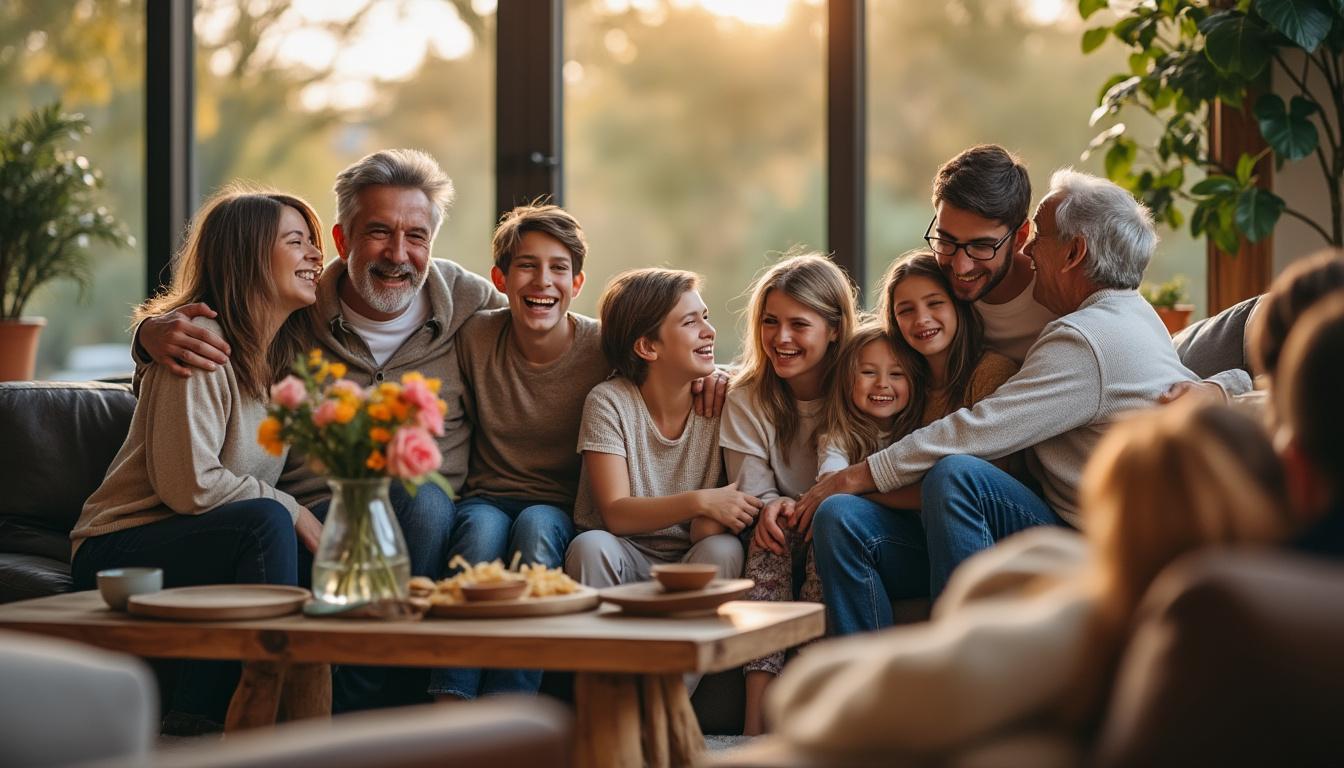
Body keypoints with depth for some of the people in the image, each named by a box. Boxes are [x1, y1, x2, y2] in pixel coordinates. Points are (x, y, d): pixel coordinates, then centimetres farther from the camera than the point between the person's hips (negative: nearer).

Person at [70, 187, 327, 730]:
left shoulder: (285, 353, 10)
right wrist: (292, 512, -15)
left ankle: (198, 714, -12)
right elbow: (190, 485, -22)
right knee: (265, 523, -31)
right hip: (115, 552, -7)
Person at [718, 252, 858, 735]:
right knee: (769, 535, -31)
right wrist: (776, 508, -27)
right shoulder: (746, 400, 2)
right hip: (782, 550, 1)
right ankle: (757, 719, -40)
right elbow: (753, 493, -3)